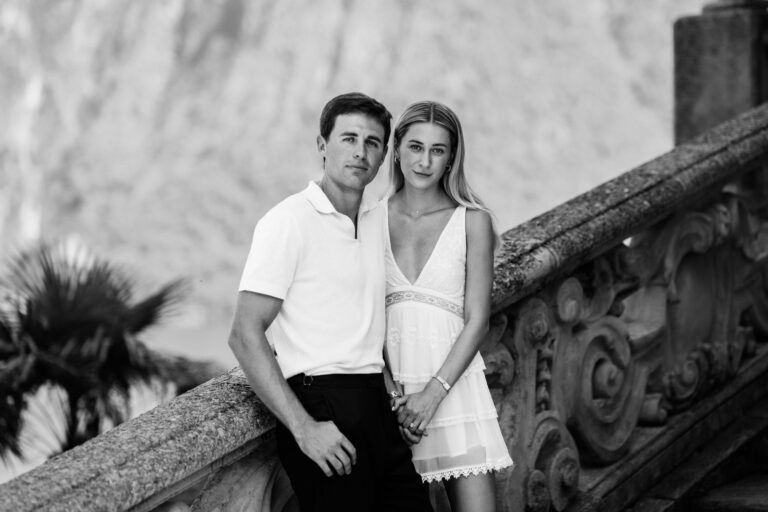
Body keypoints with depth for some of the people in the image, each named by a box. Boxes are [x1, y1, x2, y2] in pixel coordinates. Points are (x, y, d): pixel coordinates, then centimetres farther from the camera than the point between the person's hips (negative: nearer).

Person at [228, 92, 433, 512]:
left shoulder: (381, 218, 14)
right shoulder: (289, 222, -8)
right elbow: (245, 335, -14)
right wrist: (303, 427, -20)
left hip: (376, 405, 7)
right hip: (320, 406, -7)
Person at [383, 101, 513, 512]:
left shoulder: (472, 222, 1)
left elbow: (476, 320, -2)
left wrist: (434, 393, -12)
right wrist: (389, 390, -8)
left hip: (452, 383, -1)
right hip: (388, 386, 1)